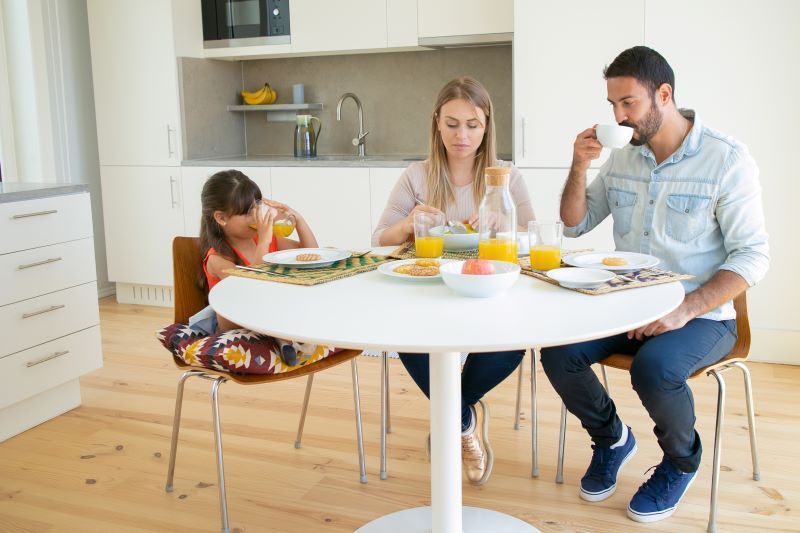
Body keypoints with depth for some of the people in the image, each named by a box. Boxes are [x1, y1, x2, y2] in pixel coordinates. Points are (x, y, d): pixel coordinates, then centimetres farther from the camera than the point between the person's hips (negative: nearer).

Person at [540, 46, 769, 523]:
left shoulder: (727, 158, -11)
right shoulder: (622, 158, 6)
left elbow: (753, 256, -14)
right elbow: (575, 224, 13)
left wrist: (684, 309, -26)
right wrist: (580, 166, -4)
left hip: (701, 317, -5)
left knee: (654, 368, -34)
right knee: (557, 350, -18)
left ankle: (682, 460, 2)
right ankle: (612, 438, 13)